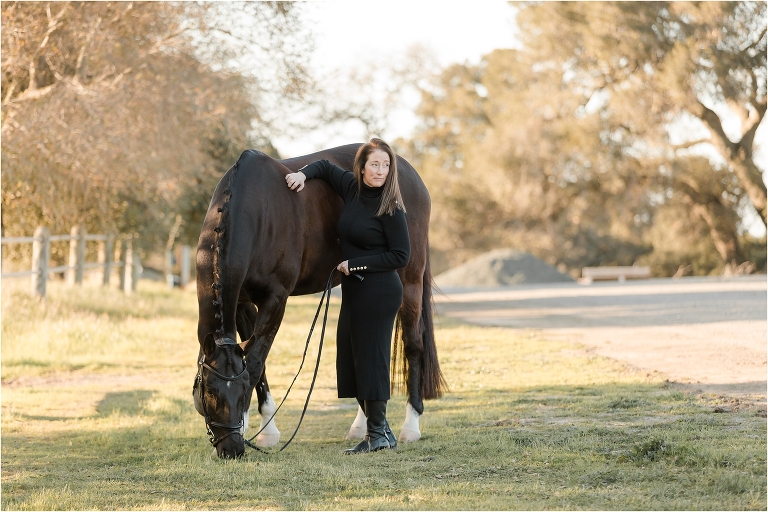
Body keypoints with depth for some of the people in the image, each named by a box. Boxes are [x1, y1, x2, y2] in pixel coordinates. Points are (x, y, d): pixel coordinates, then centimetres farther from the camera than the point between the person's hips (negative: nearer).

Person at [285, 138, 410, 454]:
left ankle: (377, 433, 4)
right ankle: (382, 431, 18)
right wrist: (303, 174, 2)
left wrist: (355, 264, -15)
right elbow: (326, 167, 23)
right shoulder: (352, 188, 5)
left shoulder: (390, 208, -14)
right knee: (350, 360, 10)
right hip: (353, 291, 8)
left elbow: (401, 256, -14)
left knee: (370, 357, -5)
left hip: (378, 292, -8)